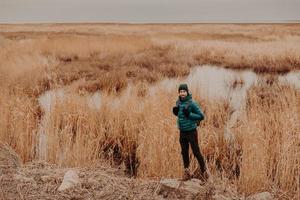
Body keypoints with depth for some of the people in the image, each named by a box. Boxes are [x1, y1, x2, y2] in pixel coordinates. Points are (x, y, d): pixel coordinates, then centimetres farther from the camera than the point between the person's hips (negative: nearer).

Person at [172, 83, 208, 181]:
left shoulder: (192, 103, -14)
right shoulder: (178, 102, 4)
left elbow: (201, 116, -13)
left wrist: (189, 114, -23)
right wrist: (175, 112, -1)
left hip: (191, 131, -6)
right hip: (182, 132, 6)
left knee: (196, 152, 1)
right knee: (184, 152, 12)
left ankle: (203, 170, 18)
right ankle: (186, 172, 24)